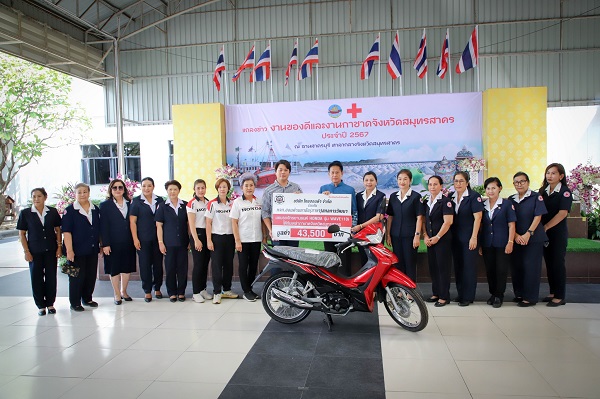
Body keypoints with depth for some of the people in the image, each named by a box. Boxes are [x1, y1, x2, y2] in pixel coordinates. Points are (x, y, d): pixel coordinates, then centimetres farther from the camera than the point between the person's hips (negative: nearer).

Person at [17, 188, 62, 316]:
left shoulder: (53, 212, 3)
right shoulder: (25, 213, -1)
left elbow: (58, 230, 9)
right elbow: (21, 233, 2)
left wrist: (59, 246, 2)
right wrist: (26, 251, -4)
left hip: (51, 250, 1)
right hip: (34, 251, -1)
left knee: (51, 277, 5)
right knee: (36, 278, 5)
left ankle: (50, 304, 19)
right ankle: (41, 305, 17)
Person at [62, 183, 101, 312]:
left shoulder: (95, 209, 9)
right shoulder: (70, 210, -6)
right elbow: (66, 232, -11)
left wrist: (101, 245, 14)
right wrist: (69, 250, -16)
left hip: (93, 249, 5)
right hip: (77, 250, -5)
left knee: (91, 275, 11)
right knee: (77, 276, 2)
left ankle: (87, 298, 28)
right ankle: (75, 303, 15)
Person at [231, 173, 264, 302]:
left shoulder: (258, 201, 7)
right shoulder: (237, 202, -3)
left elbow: (262, 220, 12)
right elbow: (234, 223, -5)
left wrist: (264, 237, 7)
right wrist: (237, 241, -11)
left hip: (256, 239, 4)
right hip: (243, 240, -4)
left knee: (253, 265, 9)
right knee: (243, 266, 2)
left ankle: (250, 289, 23)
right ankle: (246, 291, 11)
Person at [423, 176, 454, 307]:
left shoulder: (446, 201, -8)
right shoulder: (426, 202, 11)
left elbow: (448, 222, -14)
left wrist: (437, 237, -14)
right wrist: (425, 236, 0)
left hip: (443, 239, -6)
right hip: (430, 240, 6)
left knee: (443, 267, -2)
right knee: (432, 266, 9)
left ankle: (444, 296, 7)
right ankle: (436, 293, 21)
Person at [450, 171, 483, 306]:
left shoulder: (474, 196, -8)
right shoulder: (451, 197, 8)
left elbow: (477, 217, -12)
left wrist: (474, 238, -17)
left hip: (468, 238, -6)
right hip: (455, 238, 6)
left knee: (469, 266, 0)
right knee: (458, 266, 10)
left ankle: (468, 296, 8)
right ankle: (460, 294, 21)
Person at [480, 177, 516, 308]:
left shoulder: (507, 204, -2)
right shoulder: (482, 205, 8)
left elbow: (511, 225, -3)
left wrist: (510, 242, -10)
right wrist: (479, 243, 9)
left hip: (502, 243, -3)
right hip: (487, 244, 3)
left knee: (501, 270, 0)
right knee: (489, 270, 8)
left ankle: (499, 296, 13)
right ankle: (493, 293, 23)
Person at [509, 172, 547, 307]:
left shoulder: (536, 197, -2)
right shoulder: (511, 199, 10)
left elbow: (538, 217, -8)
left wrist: (528, 234, -16)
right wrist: (516, 235, -8)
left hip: (533, 238, -4)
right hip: (516, 239, 4)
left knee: (531, 267, -3)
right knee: (516, 266, 7)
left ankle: (530, 297, 5)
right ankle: (519, 294, 21)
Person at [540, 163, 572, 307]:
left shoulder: (565, 192, -7)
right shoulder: (543, 191, 9)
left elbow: (562, 213, -16)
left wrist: (546, 227, -15)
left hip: (558, 232, -5)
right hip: (545, 233, 5)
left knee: (558, 263, -2)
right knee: (549, 262, 10)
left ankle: (560, 296, 6)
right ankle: (553, 292, 21)